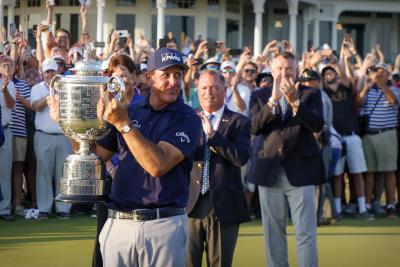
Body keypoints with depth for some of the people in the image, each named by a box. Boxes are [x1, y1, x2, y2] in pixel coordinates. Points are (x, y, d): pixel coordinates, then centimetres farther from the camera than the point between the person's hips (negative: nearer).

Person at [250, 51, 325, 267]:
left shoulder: (310, 94, 3)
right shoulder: (261, 97, 7)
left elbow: (318, 125, -13)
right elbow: (254, 128, -8)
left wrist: (295, 101, -26)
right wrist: (272, 101, -20)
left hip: (300, 171, -2)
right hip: (270, 172, 3)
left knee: (306, 233, -5)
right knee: (273, 233, 10)